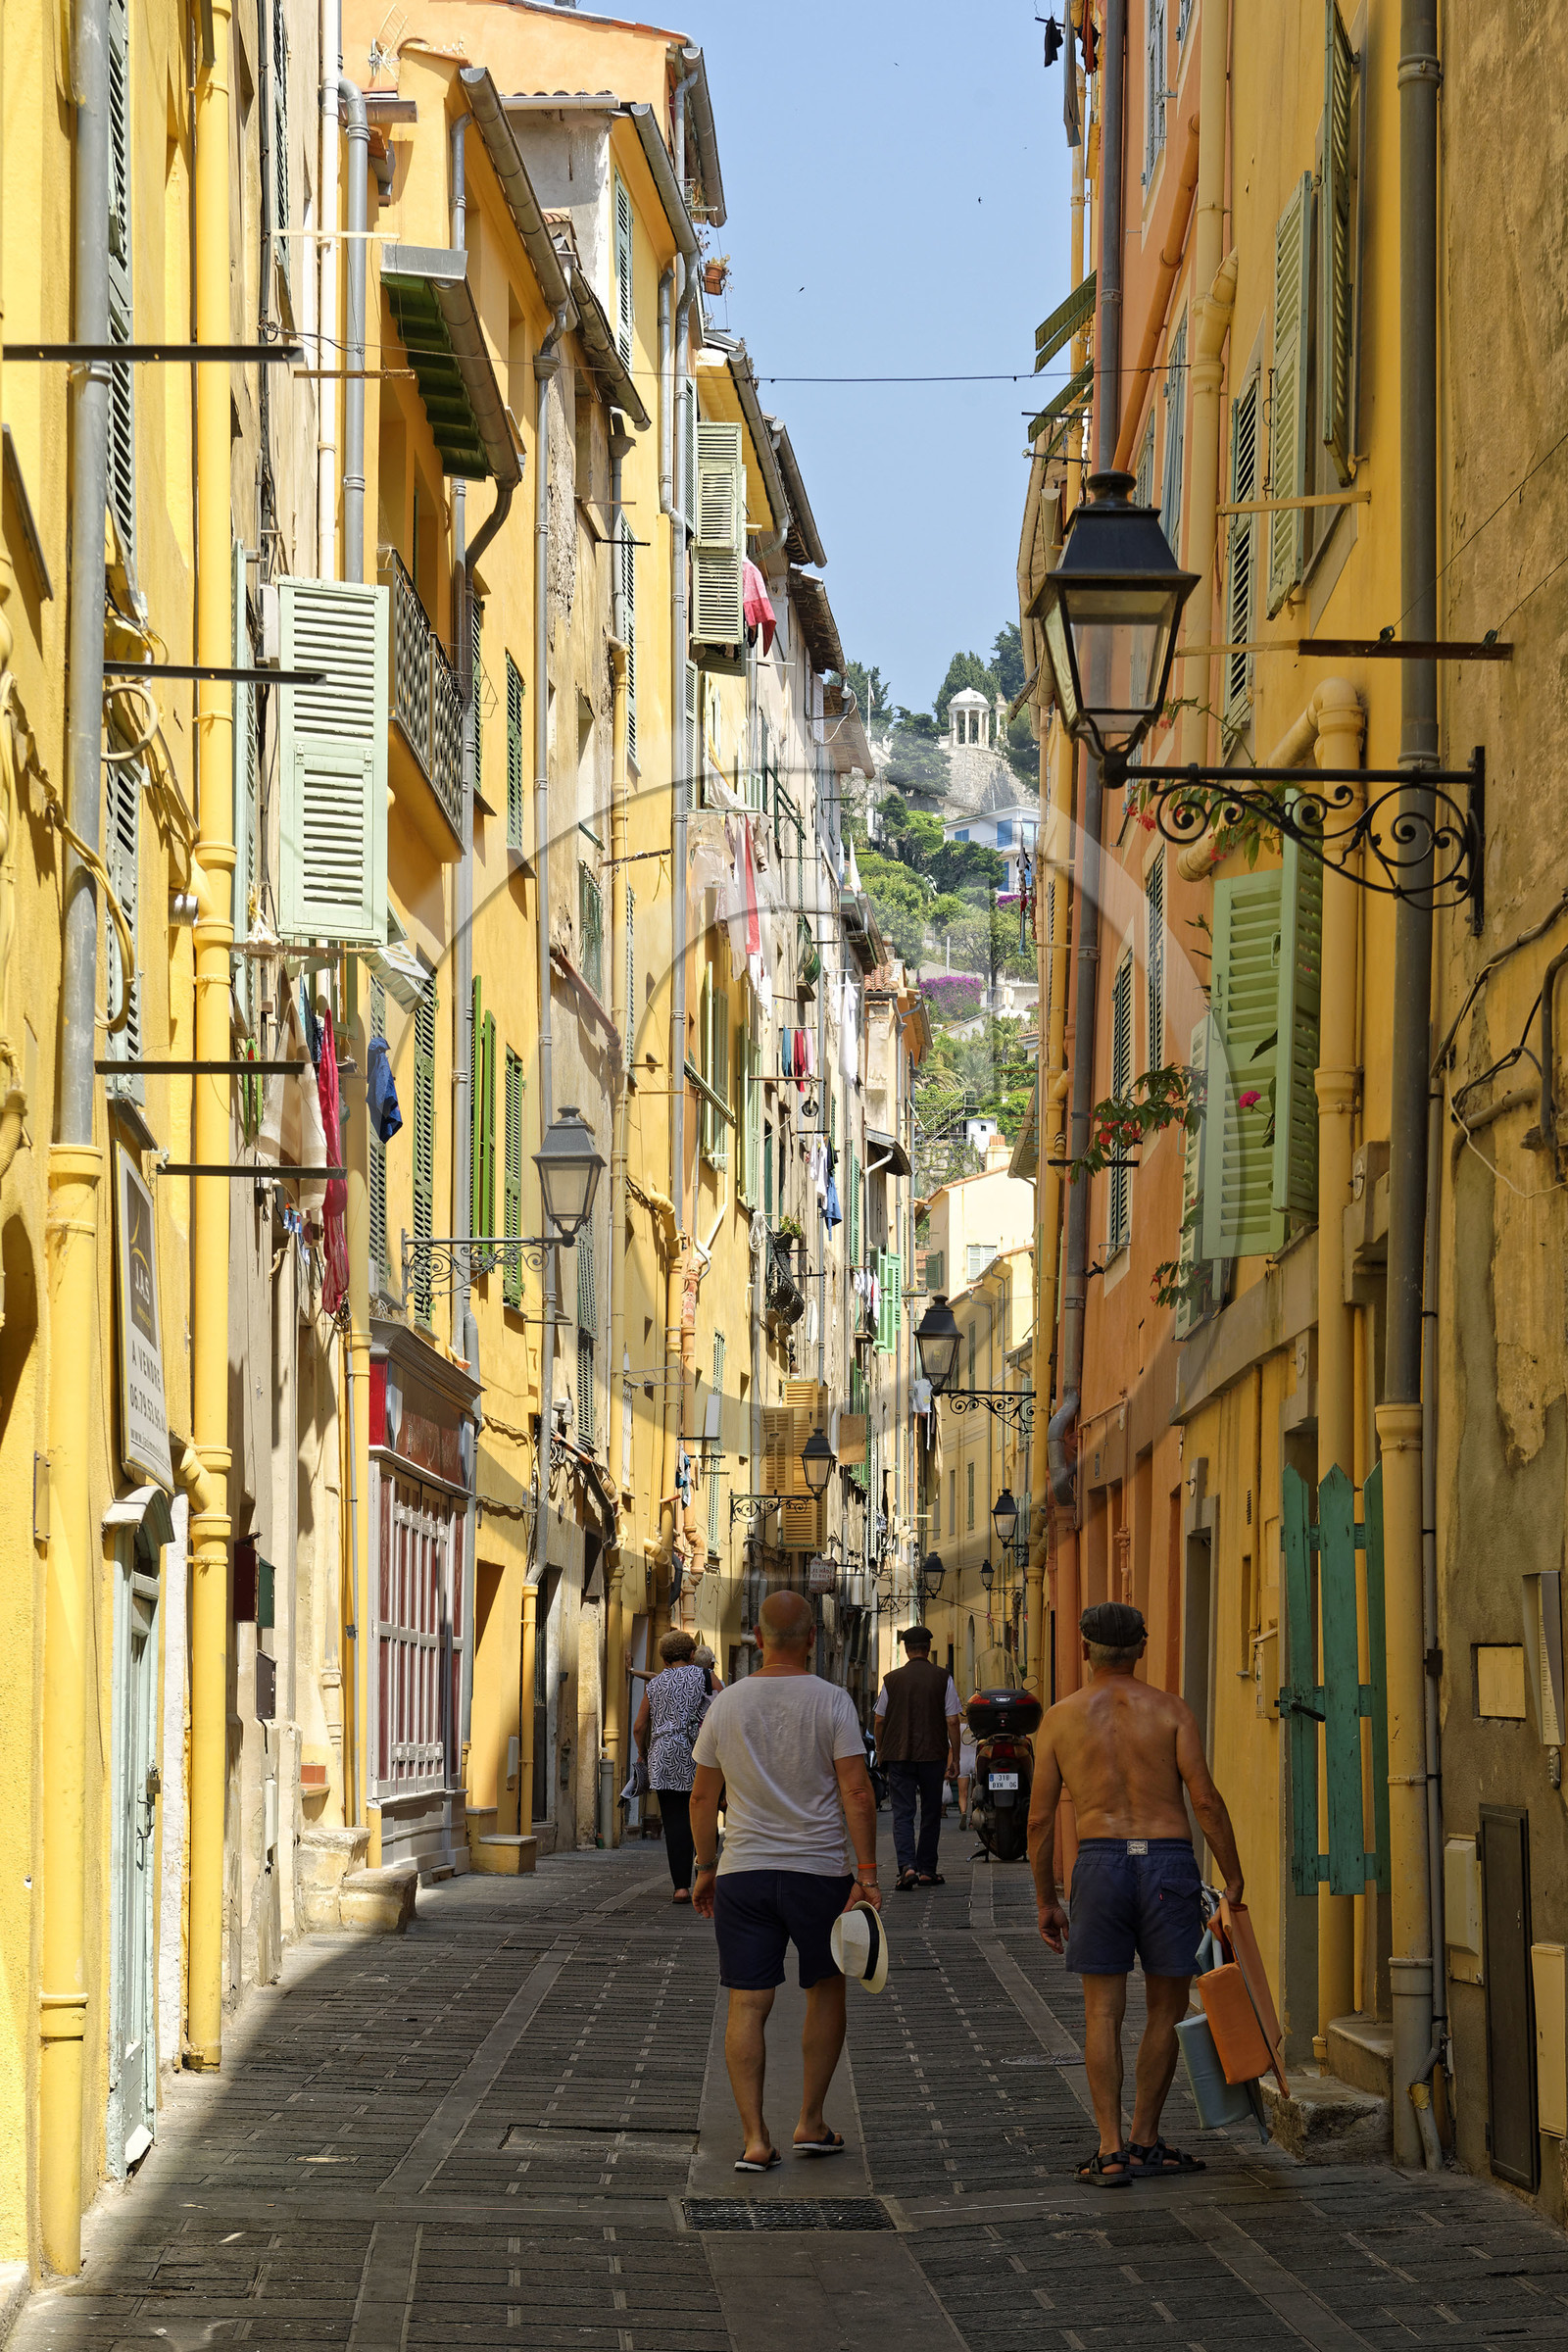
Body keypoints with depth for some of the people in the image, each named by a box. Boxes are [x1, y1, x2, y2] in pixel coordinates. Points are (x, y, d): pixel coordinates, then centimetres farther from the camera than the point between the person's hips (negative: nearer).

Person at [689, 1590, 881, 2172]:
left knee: (747, 2003, 1)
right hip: (819, 1871, -1)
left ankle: (755, 2139, -4)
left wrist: (705, 1868, 18)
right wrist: (867, 1874, -8)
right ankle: (811, 2123, 19)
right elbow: (856, 1792, -11)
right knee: (825, 1991, 17)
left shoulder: (727, 1703, 2)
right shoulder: (831, 1702, -6)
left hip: (743, 1871, 1)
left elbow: (702, 1796, 7)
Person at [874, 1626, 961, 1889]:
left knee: (902, 1813, -1)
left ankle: (907, 1866, -20)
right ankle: (927, 1870, 17)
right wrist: (954, 1758, 3)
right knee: (931, 1815, 12)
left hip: (898, 1757, 0)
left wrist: (880, 1752, 21)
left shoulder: (892, 1679, 1)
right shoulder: (942, 1679, -2)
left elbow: (880, 1721, 7)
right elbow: (952, 1721, -4)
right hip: (933, 1756, 0)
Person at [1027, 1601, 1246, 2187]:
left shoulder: (1062, 1718, 7)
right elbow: (1205, 1799, -5)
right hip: (1168, 1861, -1)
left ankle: (1111, 2151, -4)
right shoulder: (1170, 1711, 4)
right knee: (1167, 2009, 12)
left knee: (1103, 2012, 3)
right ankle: (1144, 2141, 15)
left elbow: (1040, 1819, 6)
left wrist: (1046, 1901, 14)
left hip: (1100, 1861, 1)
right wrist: (1233, 1880, 0)